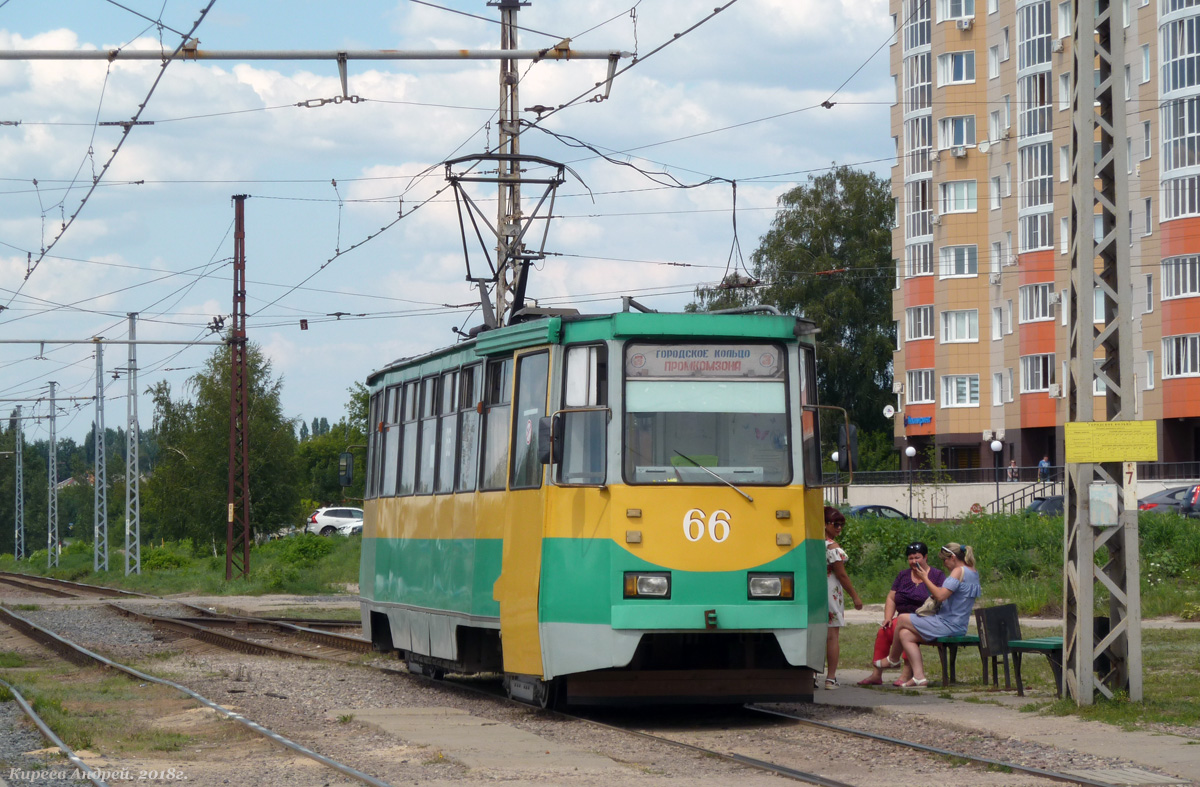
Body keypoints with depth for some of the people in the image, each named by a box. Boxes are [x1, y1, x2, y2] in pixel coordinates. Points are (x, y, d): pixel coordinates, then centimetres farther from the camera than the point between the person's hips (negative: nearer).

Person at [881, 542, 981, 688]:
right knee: (905, 635, 8)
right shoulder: (973, 573, 15)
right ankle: (919, 676, -2)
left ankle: (893, 659, 25)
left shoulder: (959, 571, -15)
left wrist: (925, 578, -11)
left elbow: (940, 596, -23)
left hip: (947, 625, -10)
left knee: (902, 619, 4)